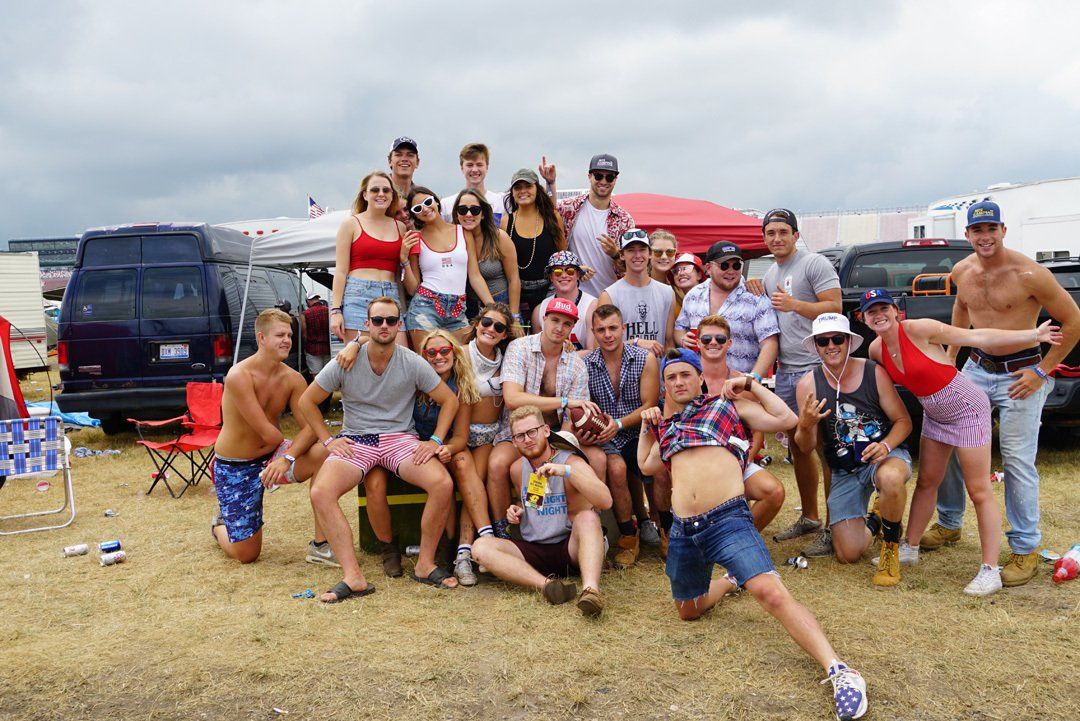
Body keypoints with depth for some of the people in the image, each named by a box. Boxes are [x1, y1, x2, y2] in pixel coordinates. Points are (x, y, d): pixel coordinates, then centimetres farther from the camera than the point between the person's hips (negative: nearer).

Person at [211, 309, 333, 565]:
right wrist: (288, 447, -5)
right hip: (235, 467, -4)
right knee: (247, 555, -2)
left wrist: (287, 458, -31)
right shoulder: (239, 376, -23)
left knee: (323, 453, -27)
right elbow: (267, 432, -24)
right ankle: (220, 526, 37)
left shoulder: (293, 379, -6)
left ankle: (320, 545, -16)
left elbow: (311, 426, -15)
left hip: (273, 456, 4)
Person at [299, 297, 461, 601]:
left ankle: (425, 565, -10)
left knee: (443, 484, -27)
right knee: (320, 493, -28)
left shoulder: (412, 363, -3)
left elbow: (449, 400, 5)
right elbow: (307, 401, 7)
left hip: (400, 438, 0)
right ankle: (354, 577, -25)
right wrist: (328, 440, -2)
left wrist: (435, 441, -6)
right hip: (355, 440, 0)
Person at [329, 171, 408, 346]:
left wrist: (404, 257, 1)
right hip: (358, 297, -3)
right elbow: (340, 270, 1)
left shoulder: (400, 227, 16)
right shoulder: (351, 223, 6)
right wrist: (335, 310, -7)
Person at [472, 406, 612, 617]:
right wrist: (517, 511, 4)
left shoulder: (571, 462, -9)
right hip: (532, 551, 5)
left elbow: (605, 501, -26)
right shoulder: (517, 469, 7)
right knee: (481, 547, -20)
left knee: (588, 516, -34)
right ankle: (546, 584, -40)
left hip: (570, 548, -4)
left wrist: (566, 471, -34)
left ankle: (591, 590, -53)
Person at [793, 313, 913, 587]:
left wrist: (886, 445, -25)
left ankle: (891, 547, -10)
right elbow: (807, 447, -5)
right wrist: (805, 426, -28)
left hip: (885, 454, -2)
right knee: (848, 554, -5)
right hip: (844, 471, 2)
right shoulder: (808, 385, -8)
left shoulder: (874, 373, -11)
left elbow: (903, 420, -4)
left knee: (890, 478, -41)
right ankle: (873, 522, 33)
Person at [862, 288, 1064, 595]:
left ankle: (991, 571, 4)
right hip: (934, 415, 7)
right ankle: (910, 549, 28)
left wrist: (1033, 335, -24)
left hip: (967, 408, -7)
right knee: (926, 483, 16)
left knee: (979, 491, -2)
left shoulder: (919, 329, -23)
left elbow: (976, 337, -21)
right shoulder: (876, 350, -4)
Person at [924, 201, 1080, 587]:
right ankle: (949, 524, 26)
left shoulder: (1029, 274, -17)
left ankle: (1025, 549, 8)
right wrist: (949, 356, 18)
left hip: (1020, 373, -6)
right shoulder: (961, 272, 1)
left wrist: (1042, 370, -12)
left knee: (1018, 462, -6)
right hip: (975, 368, 6)